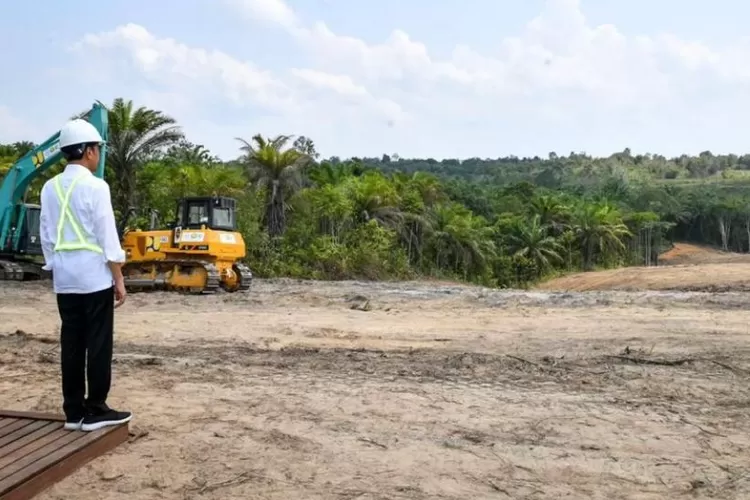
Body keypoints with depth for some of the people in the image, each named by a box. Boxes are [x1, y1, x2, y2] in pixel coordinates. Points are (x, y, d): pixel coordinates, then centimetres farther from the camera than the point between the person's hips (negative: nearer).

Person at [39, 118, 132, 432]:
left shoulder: (50, 188, 7)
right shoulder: (95, 186, -11)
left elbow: (46, 235, 12)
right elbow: (108, 236, -11)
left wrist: (54, 268, 20)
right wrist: (119, 279, -6)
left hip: (64, 278, 6)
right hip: (94, 276, -6)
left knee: (71, 344, 9)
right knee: (98, 344, 2)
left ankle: (74, 411, 14)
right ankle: (95, 410, 6)